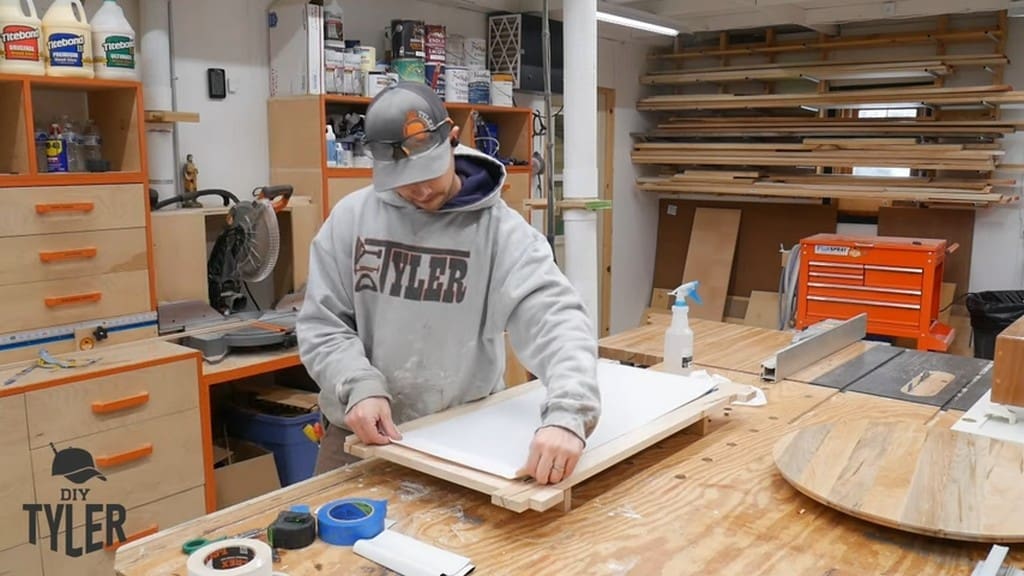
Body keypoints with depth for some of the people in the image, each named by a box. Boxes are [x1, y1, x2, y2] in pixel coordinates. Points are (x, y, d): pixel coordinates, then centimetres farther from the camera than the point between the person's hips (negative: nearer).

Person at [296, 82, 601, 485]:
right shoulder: (351, 217, -5)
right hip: (361, 433, 3)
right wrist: (361, 388, -22)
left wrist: (566, 415, -43)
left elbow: (558, 319, -26)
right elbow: (322, 323, -3)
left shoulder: (500, 229, -13)